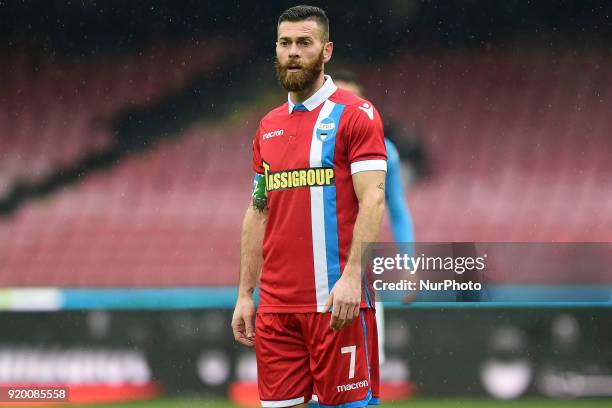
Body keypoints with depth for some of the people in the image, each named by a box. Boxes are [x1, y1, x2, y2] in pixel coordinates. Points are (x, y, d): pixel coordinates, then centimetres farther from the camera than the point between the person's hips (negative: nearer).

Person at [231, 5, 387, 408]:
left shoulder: (355, 114, -3)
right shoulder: (268, 126, 17)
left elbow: (372, 200, -11)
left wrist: (352, 276, -21)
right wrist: (245, 294, 14)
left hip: (336, 299, -6)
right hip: (275, 304, 6)